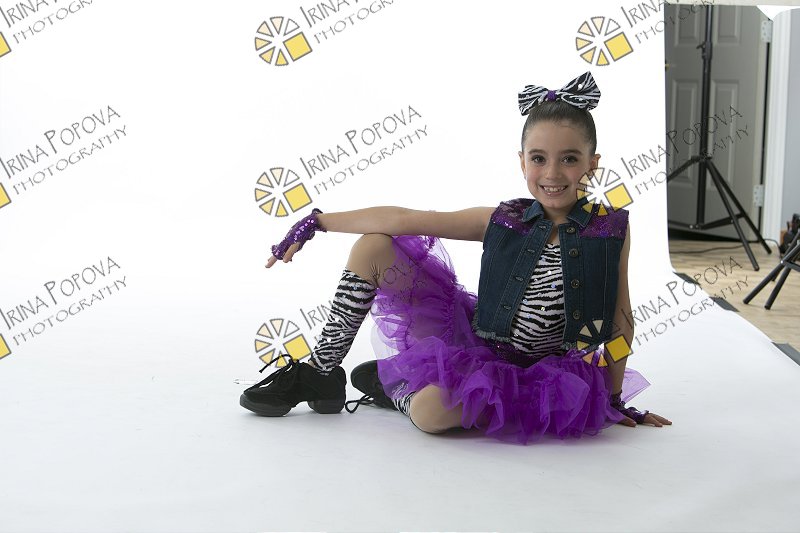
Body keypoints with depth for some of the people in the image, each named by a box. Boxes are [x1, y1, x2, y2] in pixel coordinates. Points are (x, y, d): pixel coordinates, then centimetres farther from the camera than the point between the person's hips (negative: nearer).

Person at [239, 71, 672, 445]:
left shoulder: (612, 230, -10)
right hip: (471, 338, 4)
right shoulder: (503, 221, -4)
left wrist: (614, 399, 3)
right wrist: (317, 221, -3)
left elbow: (620, 321, -1)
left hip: (534, 372, -3)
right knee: (373, 245, -6)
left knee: (431, 411, -36)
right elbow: (404, 219, -4)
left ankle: (391, 384, 1)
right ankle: (320, 373, 5)